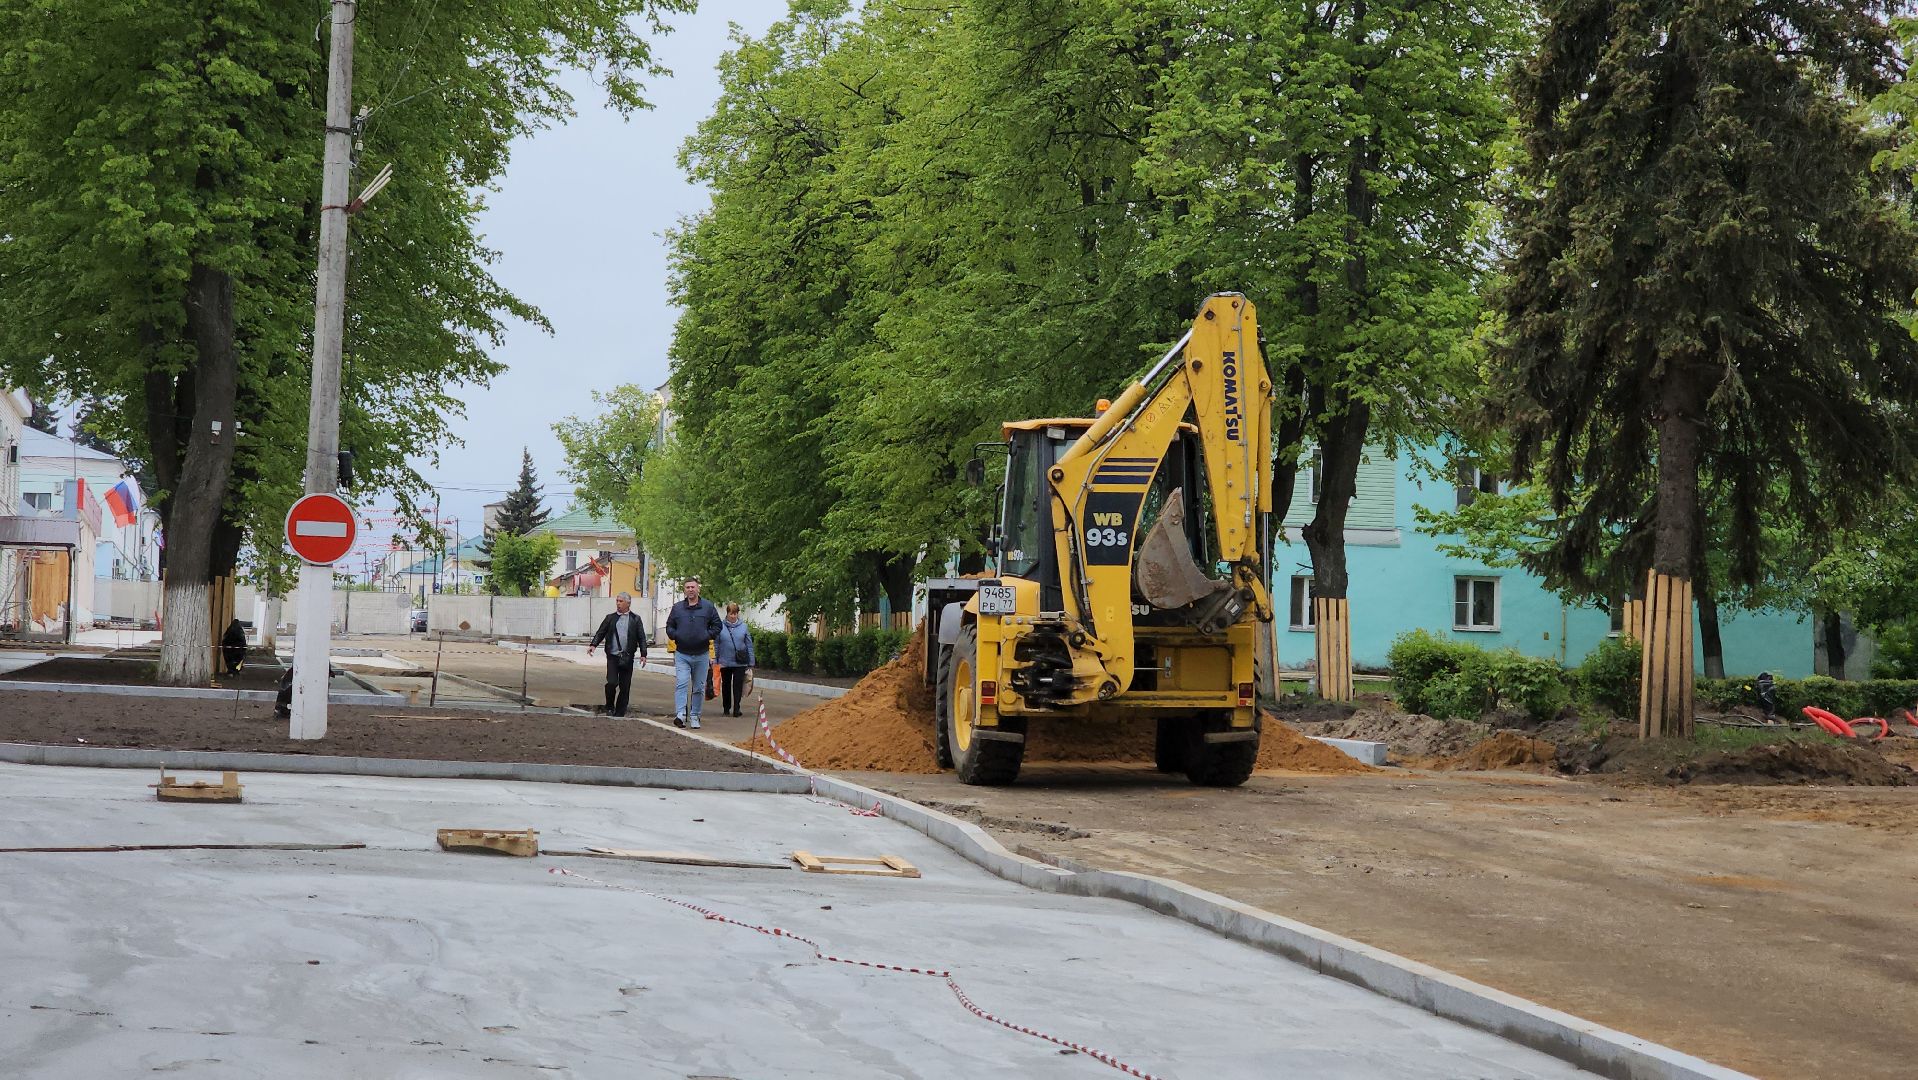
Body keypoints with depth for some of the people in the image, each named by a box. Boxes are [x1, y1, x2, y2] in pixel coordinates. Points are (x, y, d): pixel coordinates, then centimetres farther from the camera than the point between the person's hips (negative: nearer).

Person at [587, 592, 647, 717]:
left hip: (627, 658, 0)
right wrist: (593, 645, -9)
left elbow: (641, 638, 7)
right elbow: (600, 632, 8)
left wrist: (643, 654, -2)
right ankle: (610, 708, 8)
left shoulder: (635, 619, 7)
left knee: (625, 687, 2)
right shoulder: (610, 618, 9)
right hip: (613, 656, 0)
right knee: (612, 683, -14)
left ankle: (619, 714, 11)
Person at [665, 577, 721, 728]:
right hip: (682, 654, -1)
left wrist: (707, 636, -10)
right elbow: (669, 626, 13)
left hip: (701, 655, 1)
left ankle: (694, 716, 15)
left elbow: (717, 626, 7)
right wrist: (675, 635, -7)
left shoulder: (708, 607, 3)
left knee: (699, 688, 7)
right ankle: (681, 714, -23)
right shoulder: (677, 607, 6)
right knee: (681, 683, -16)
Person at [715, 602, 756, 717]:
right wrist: (716, 660, 1)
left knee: (738, 685, -6)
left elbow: (749, 645, 5)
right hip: (725, 662, 1)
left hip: (740, 663, -1)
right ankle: (726, 708, 24)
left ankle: (736, 709, -3)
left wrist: (751, 663, 4)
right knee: (726, 685, 12)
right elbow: (716, 645, 4)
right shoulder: (721, 626, -1)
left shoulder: (743, 626, 1)